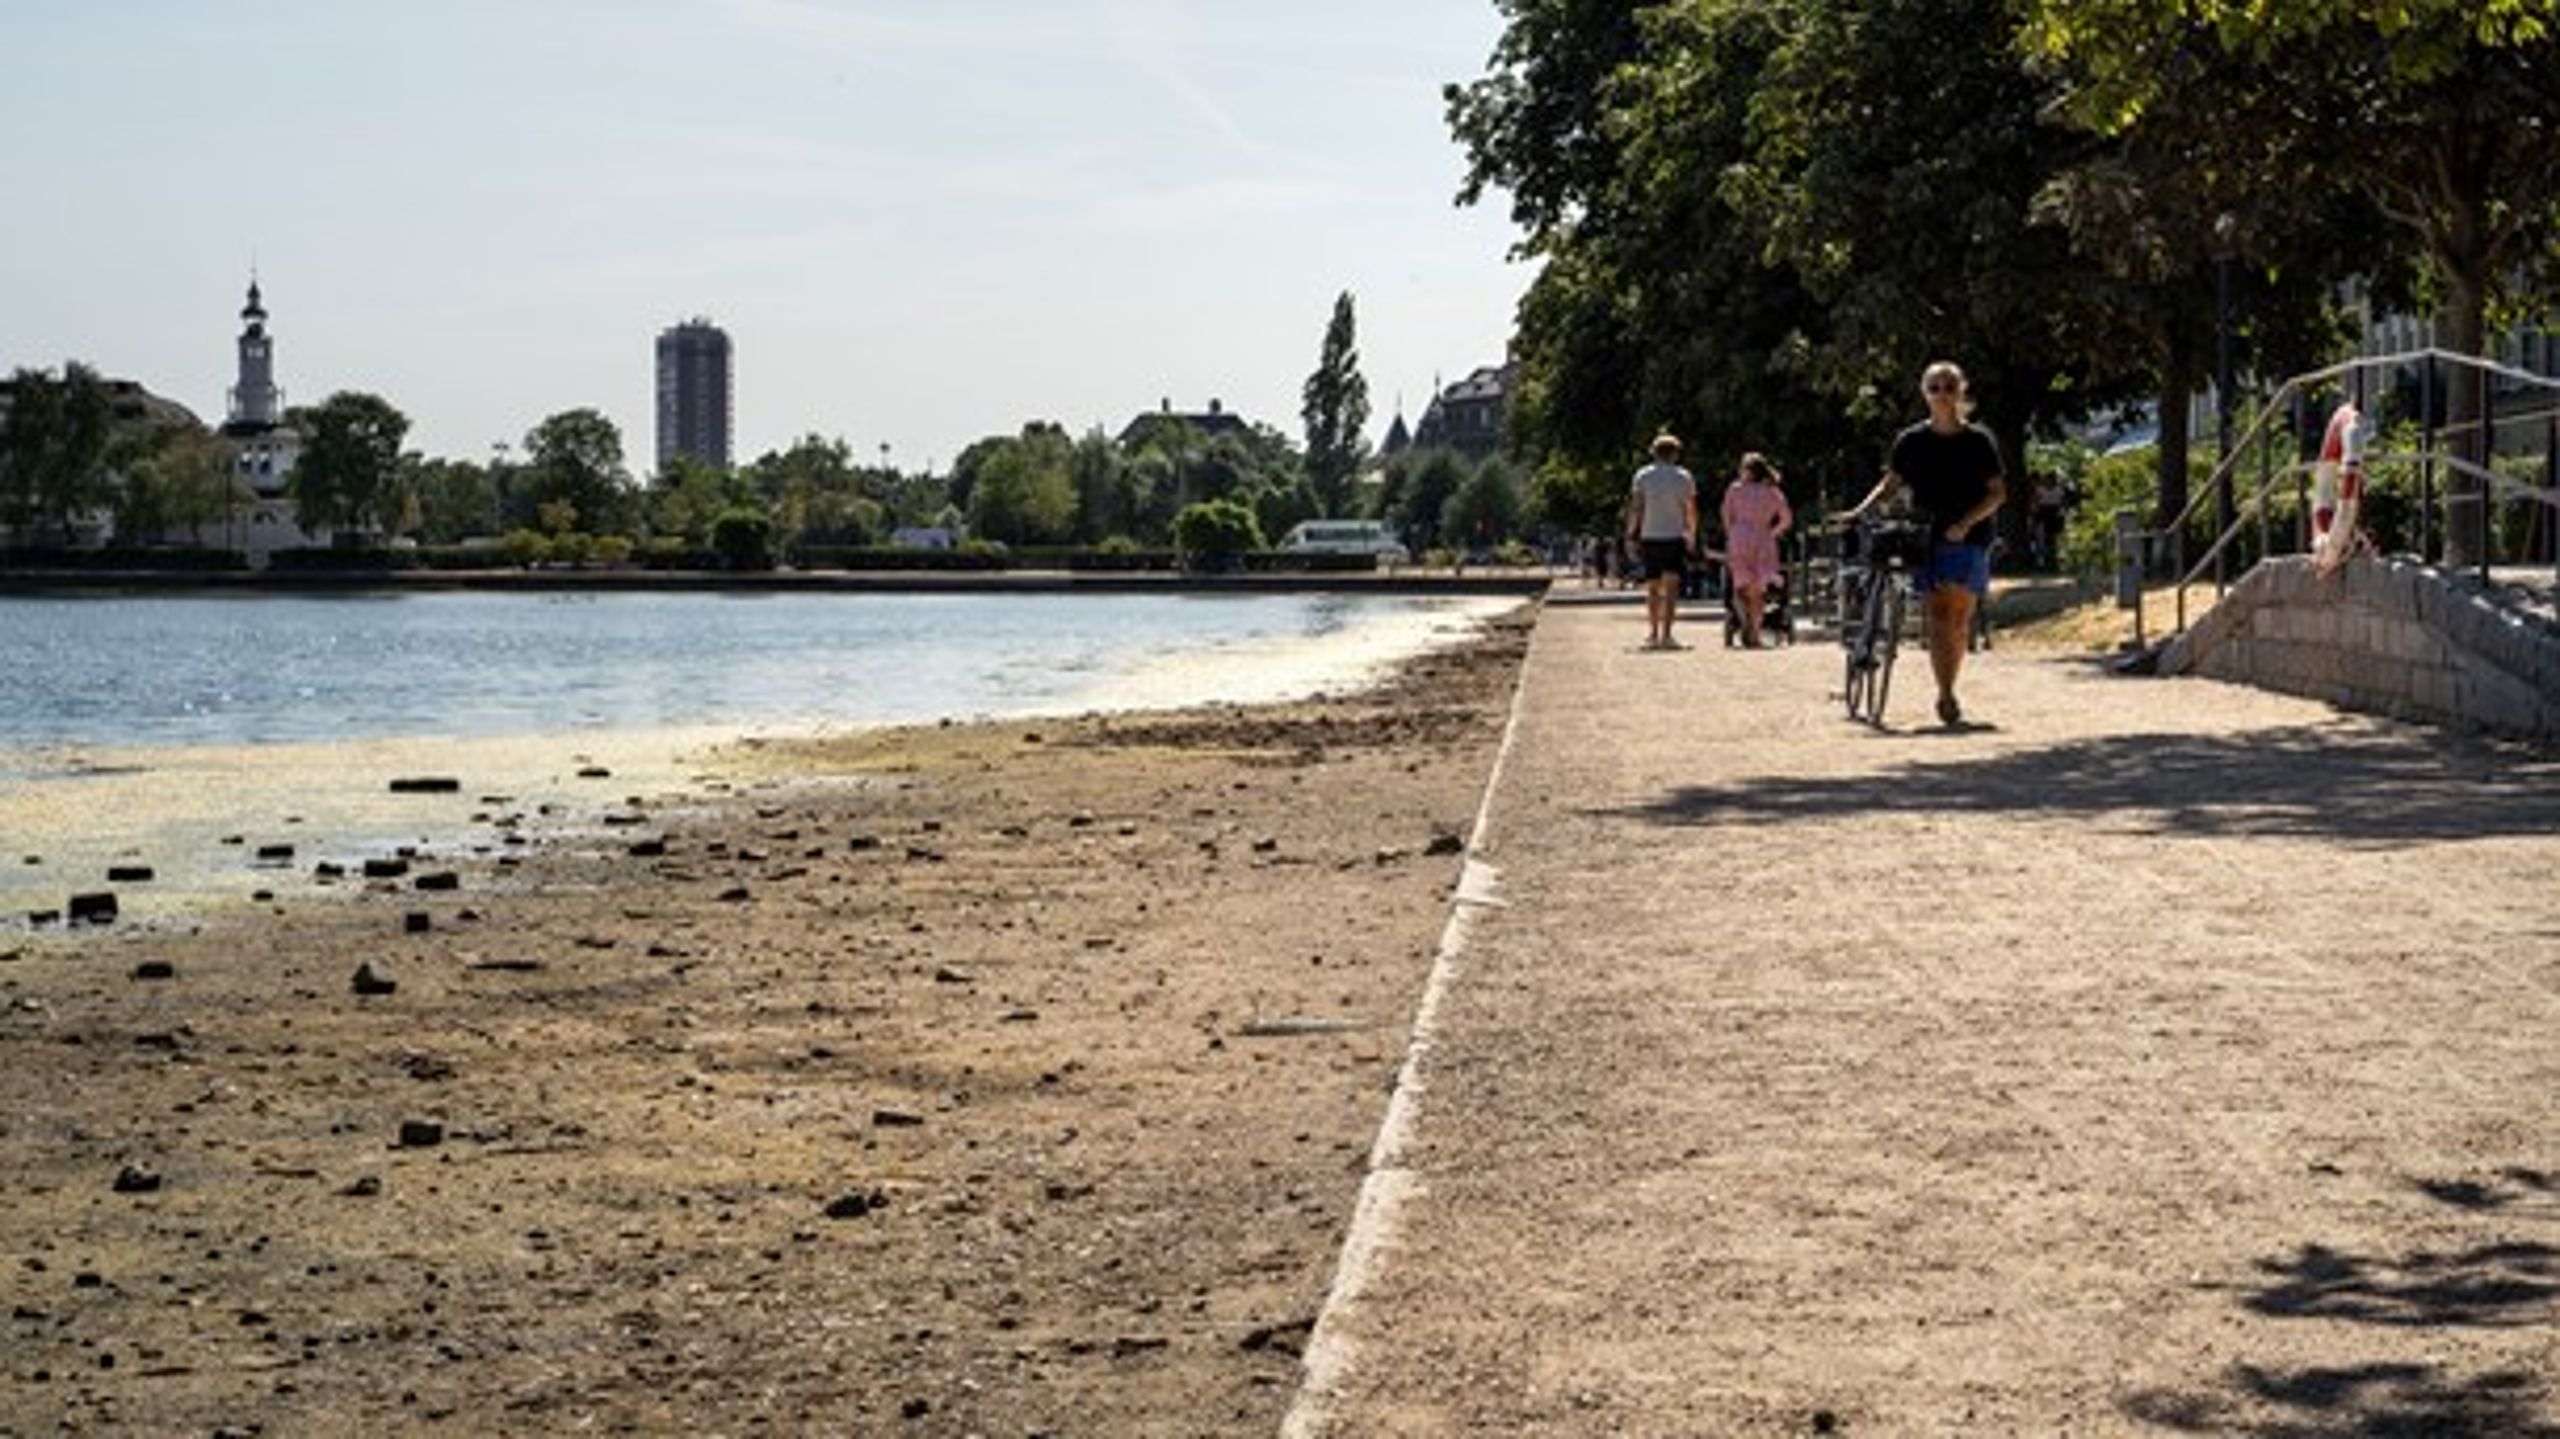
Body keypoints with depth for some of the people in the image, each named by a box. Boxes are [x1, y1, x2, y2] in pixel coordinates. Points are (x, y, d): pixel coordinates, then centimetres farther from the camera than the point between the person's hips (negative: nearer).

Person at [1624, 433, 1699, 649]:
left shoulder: (1642, 476, 3)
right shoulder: (1683, 478, 2)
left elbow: (1635, 508, -1)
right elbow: (1691, 511, 6)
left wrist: (1631, 534, 4)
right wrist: (1692, 534, 19)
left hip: (1649, 537, 2)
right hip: (1674, 537, -2)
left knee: (1652, 589, 13)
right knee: (1671, 587, -6)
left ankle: (1652, 633, 15)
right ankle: (1666, 634, -17)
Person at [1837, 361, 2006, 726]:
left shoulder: (1978, 441, 2)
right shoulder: (1911, 442, 7)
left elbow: (1997, 493, 1)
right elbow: (1890, 484, 14)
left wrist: (1966, 522, -14)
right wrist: (1859, 512, -3)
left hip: (1969, 538, 0)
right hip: (1926, 536, 0)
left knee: (1960, 616, -3)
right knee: (1938, 612, -12)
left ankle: (1947, 690, 11)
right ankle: (1946, 695, -17)